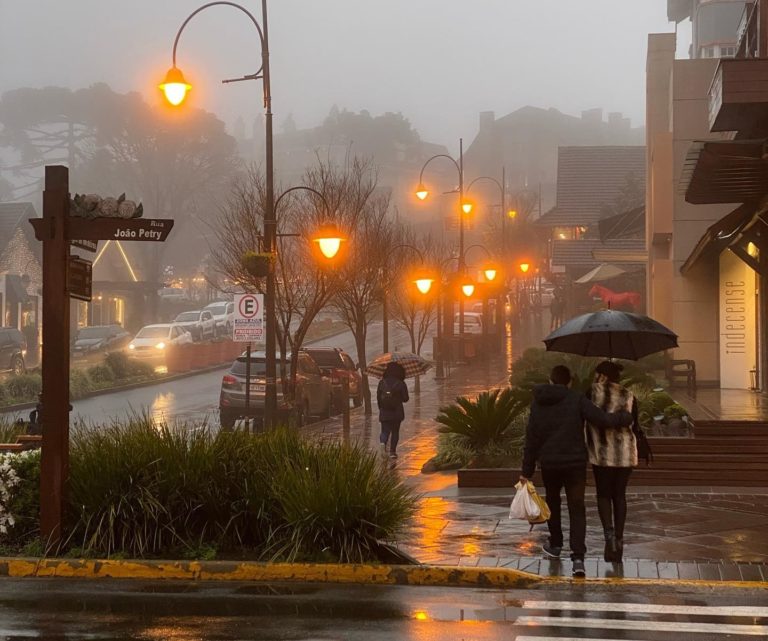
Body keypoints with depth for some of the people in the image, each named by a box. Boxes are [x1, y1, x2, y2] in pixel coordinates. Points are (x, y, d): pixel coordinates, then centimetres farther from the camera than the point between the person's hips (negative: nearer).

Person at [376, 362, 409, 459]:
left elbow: (378, 397, 4)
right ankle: (392, 451, 11)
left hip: (384, 412, 1)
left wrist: (380, 408, 19)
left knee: (385, 431, 9)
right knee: (395, 432, 12)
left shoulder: (382, 383, -2)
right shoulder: (401, 384, -8)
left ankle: (383, 442, -22)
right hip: (397, 412, -1)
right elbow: (405, 399, -5)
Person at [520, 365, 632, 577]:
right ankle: (578, 557, -14)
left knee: (552, 502, 26)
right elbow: (602, 420, -15)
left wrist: (527, 470, 8)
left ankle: (555, 545, 38)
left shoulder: (538, 403, 3)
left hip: (549, 463, 3)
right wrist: (625, 417, 3)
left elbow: (531, 438, 4)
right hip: (576, 463, -3)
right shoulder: (576, 399, -7)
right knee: (577, 508, -1)